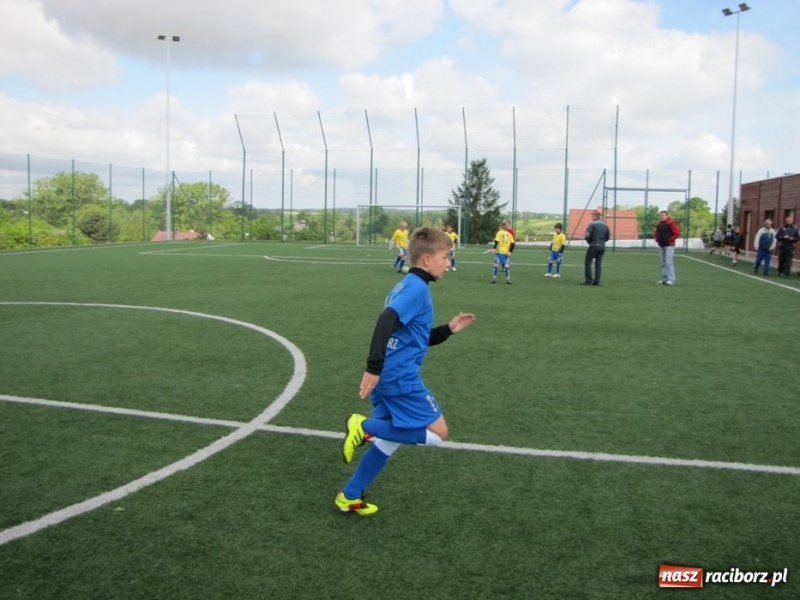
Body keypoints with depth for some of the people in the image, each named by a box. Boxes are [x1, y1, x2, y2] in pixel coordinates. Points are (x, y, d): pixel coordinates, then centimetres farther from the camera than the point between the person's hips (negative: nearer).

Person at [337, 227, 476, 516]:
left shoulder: (405, 285, 19)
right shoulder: (417, 287, -12)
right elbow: (387, 320, -28)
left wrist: (449, 329, 17)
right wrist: (373, 367, -31)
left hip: (387, 377, 10)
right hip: (401, 377, -10)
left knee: (388, 439, 18)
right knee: (438, 432, 0)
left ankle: (349, 497, 23)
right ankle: (366, 426, -7)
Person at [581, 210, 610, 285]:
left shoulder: (592, 224, -10)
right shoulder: (605, 225, 9)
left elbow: (587, 235, -14)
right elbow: (608, 237, 13)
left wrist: (589, 241, 3)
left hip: (593, 246, -6)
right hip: (602, 246, 6)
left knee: (587, 263, 1)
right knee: (598, 264, 9)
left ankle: (588, 280, -3)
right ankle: (597, 281, 8)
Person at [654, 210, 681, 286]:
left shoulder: (671, 223, -8)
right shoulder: (659, 224, 14)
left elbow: (677, 234, -14)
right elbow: (656, 233, 27)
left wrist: (669, 240, -15)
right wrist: (657, 239, 8)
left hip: (669, 245, -8)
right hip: (661, 245, 8)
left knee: (669, 262, -13)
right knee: (663, 263, 11)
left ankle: (671, 280, -14)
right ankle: (664, 279, 16)